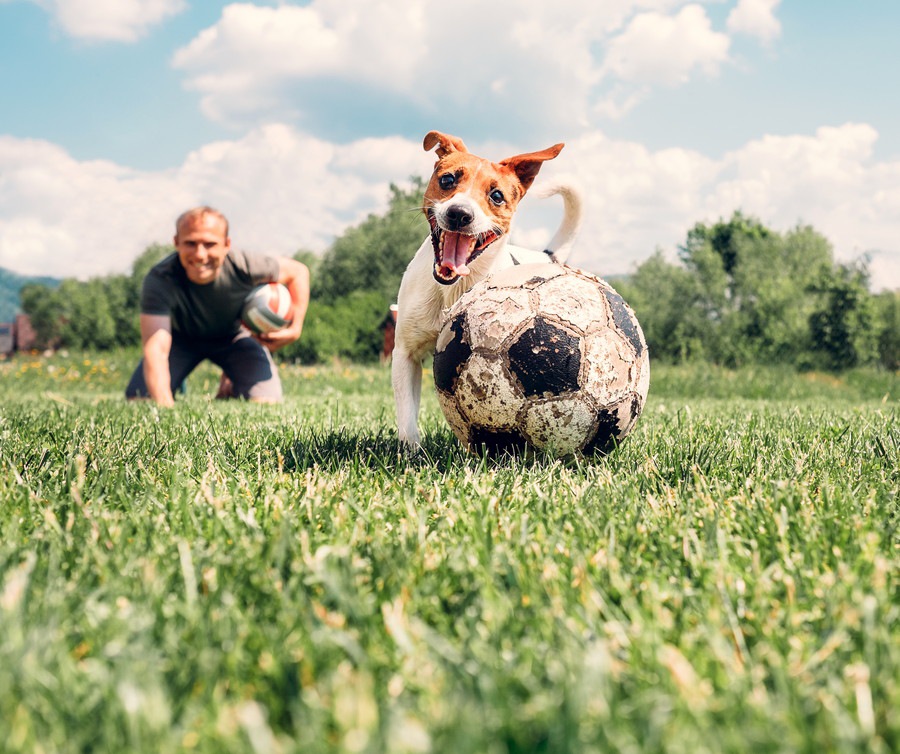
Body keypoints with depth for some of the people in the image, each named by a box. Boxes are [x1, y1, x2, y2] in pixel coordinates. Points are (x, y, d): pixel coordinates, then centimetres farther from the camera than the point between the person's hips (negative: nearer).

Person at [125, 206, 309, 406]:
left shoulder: (243, 266, -35)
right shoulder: (160, 280, -38)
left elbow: (298, 271, -16)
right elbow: (155, 347, -45)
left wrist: (295, 328, -26)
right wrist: (163, 403, -61)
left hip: (235, 334, 0)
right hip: (182, 337, 0)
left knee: (266, 403, -19)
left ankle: (230, 384, 18)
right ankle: (177, 389, 24)